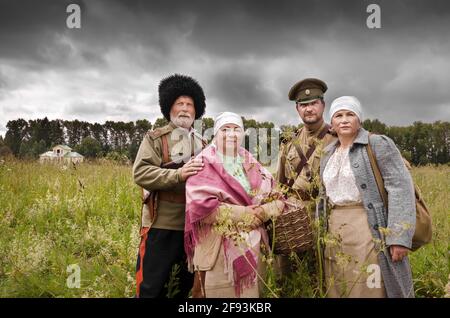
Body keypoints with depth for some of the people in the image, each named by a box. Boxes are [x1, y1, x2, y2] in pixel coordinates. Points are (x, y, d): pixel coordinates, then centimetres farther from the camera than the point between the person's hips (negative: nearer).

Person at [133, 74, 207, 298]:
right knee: (151, 286, 3)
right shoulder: (154, 138, -2)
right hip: (161, 224, -5)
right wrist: (178, 174, -25)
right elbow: (140, 173, -14)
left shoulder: (201, 143, 14)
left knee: (185, 284, 17)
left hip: (193, 225, 5)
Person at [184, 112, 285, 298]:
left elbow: (277, 199, 10)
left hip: (252, 245, 5)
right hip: (220, 247, -5)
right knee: (222, 292, 2)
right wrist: (249, 213, -15)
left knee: (251, 292, 12)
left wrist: (262, 211, -12)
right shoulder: (205, 164, -8)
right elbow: (202, 207, -19)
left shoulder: (251, 164, 9)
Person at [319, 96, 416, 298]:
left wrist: (400, 236, -20)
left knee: (373, 289, -1)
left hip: (370, 231, -6)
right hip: (336, 234, 6)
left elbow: (400, 188, -12)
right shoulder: (327, 154, 14)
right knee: (341, 289, 12)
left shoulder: (378, 144, -4)